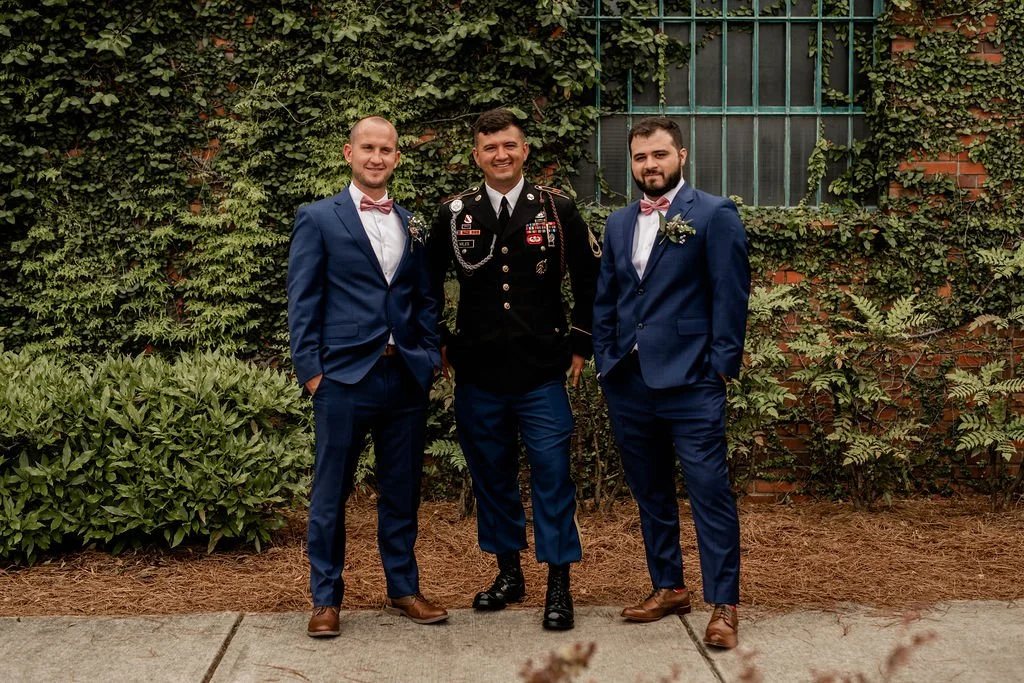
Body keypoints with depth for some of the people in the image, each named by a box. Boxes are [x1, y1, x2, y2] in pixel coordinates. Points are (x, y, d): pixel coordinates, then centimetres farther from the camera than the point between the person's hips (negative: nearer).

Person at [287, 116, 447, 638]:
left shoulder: (410, 225, 14)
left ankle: (403, 589, 23)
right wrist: (310, 370, -8)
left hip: (406, 378, 4)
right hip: (344, 376, -4)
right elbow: (302, 301, -2)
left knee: (402, 491, 11)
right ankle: (326, 598, 14)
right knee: (330, 493, 3)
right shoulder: (318, 219, 1)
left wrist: (430, 355, 5)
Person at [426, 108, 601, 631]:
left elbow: (590, 280, 8)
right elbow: (428, 283, 15)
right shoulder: (455, 214, 3)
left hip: (542, 371, -2)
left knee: (552, 474, -2)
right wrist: (439, 344, 11)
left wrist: (580, 343, 6)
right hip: (477, 373, 2)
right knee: (491, 474, 10)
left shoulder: (557, 209, 0)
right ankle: (508, 573, 25)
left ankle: (559, 584, 7)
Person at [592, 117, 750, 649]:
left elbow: (731, 295, -7)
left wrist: (722, 365, -11)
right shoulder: (619, 223, 14)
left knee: (710, 492, -5)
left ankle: (723, 604, 1)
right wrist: (604, 360, 8)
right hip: (628, 383, 6)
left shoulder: (714, 214, -3)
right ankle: (668, 588, 26)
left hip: (690, 382, -6)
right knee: (650, 492, 14)